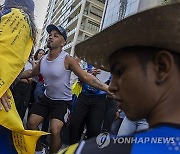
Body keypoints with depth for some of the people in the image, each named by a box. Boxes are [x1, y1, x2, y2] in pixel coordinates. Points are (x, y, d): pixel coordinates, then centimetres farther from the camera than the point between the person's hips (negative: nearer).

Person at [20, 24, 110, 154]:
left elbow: (86, 77, -23)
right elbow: (31, 72, 17)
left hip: (63, 101, -6)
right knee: (31, 124, 6)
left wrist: (106, 88, -32)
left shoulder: (67, 59, -20)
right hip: (47, 98, 6)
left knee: (55, 131, -19)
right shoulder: (43, 59, -1)